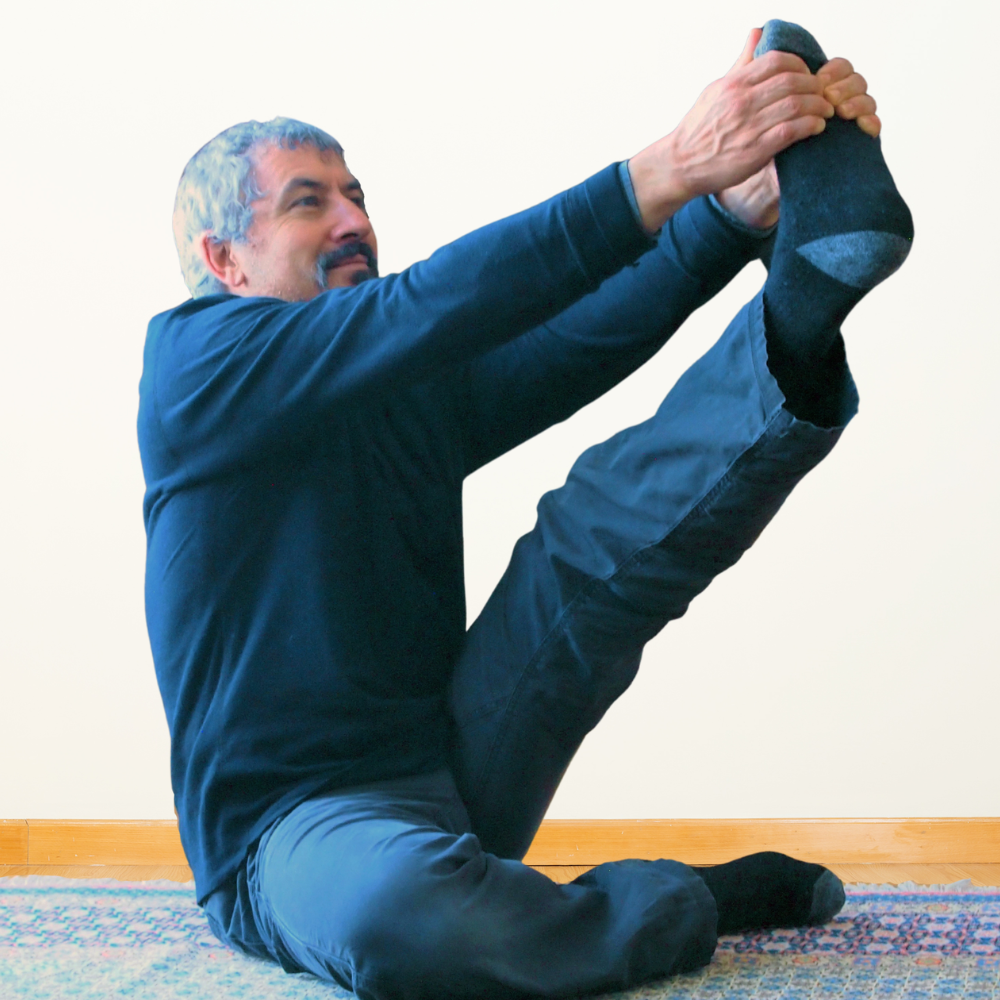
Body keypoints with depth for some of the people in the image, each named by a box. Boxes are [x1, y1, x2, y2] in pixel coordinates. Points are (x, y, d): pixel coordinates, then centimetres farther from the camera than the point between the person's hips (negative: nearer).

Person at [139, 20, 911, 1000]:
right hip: (291, 825, -6)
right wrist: (665, 171, -33)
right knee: (393, 903, -41)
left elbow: (586, 336, -7)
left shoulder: (426, 385, 12)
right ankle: (687, 904, -18)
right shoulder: (191, 358, -8)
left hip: (456, 763, 6)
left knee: (607, 522, -9)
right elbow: (421, 311, -24)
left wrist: (748, 198, -26)